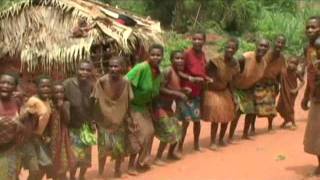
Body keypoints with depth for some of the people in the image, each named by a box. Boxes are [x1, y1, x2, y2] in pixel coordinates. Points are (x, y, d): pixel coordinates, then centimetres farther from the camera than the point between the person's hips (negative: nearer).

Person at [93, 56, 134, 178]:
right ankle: (100, 172, 21)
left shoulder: (125, 83, -11)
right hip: (104, 121, -2)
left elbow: (128, 102, 1)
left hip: (120, 121, 2)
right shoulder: (101, 81, -18)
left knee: (120, 148, 5)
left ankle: (117, 170, 32)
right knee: (104, 148, -2)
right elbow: (95, 101, -11)